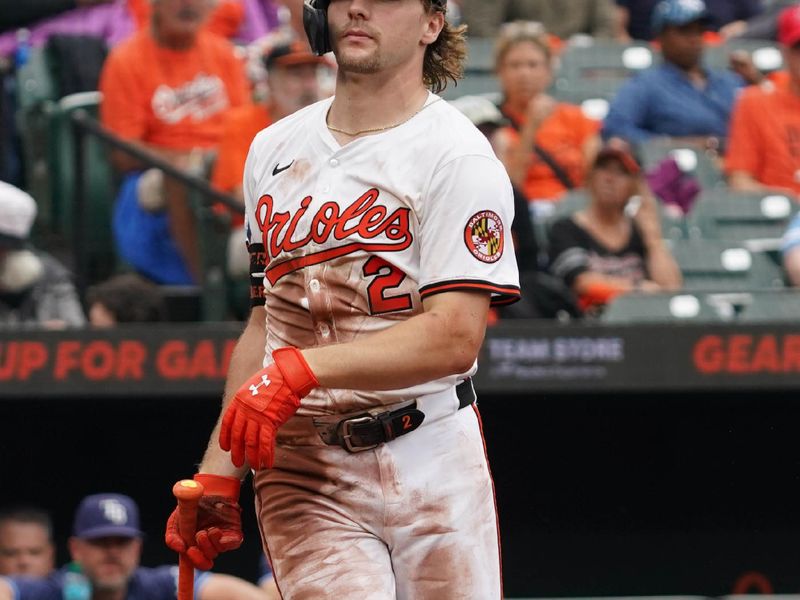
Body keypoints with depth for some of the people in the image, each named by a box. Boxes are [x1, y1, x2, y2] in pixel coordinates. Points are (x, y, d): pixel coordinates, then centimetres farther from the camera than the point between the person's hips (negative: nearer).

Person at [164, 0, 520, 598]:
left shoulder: (457, 155, -5)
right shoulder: (274, 150, 14)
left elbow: (455, 339, -16)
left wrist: (303, 368, -25)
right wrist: (219, 472, 11)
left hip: (432, 466, -3)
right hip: (297, 473, 3)